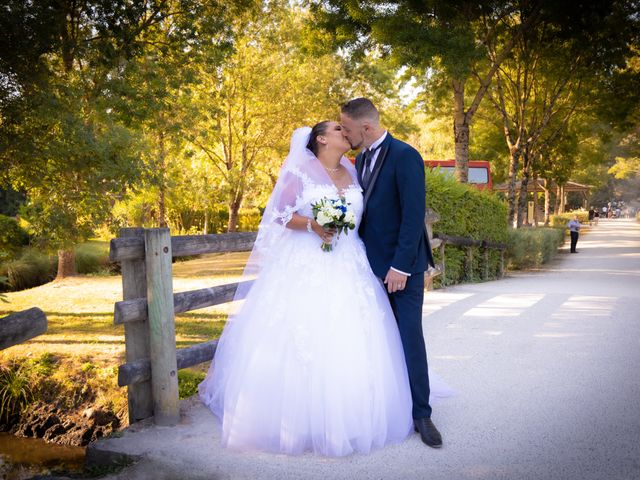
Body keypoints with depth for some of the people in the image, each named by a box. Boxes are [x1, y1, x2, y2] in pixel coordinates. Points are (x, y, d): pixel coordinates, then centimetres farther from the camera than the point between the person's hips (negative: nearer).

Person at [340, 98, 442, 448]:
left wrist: (401, 266, -21)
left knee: (410, 337, -3)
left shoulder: (404, 156, -14)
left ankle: (421, 414, 8)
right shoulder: (362, 158, 10)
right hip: (373, 263, 7)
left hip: (403, 264, -7)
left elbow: (414, 214, -19)